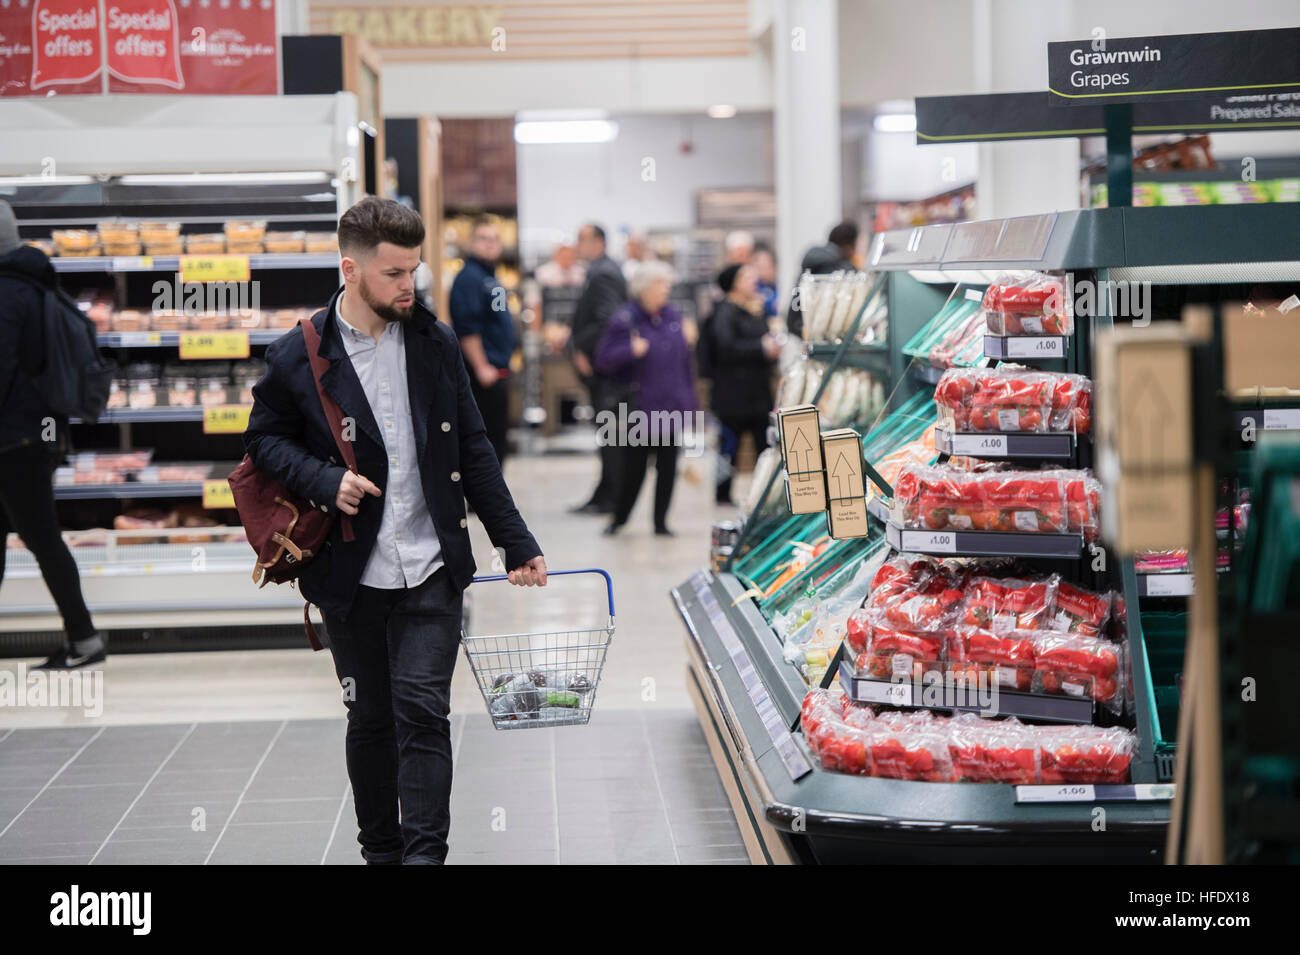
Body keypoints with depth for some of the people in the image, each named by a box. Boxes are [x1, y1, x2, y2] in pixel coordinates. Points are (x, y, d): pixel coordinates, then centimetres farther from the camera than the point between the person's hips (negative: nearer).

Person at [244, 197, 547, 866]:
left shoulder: (435, 344, 4)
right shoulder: (298, 358, -6)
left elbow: (473, 451, 9)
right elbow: (264, 438, 6)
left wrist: (517, 544, 9)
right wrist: (324, 481, -13)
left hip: (431, 567, 1)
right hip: (350, 575, -1)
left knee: (423, 711, -7)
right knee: (370, 720, 11)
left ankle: (424, 855, -4)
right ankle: (381, 853, 26)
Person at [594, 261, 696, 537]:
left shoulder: (673, 316, 9)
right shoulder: (625, 319, -6)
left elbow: (685, 361, 14)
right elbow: (603, 359, -7)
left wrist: (689, 400, 12)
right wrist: (631, 351, -22)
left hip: (671, 406, 4)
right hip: (638, 407, -4)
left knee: (667, 466, 5)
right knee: (633, 466, 2)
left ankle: (661, 521, 14)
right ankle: (619, 517, 20)